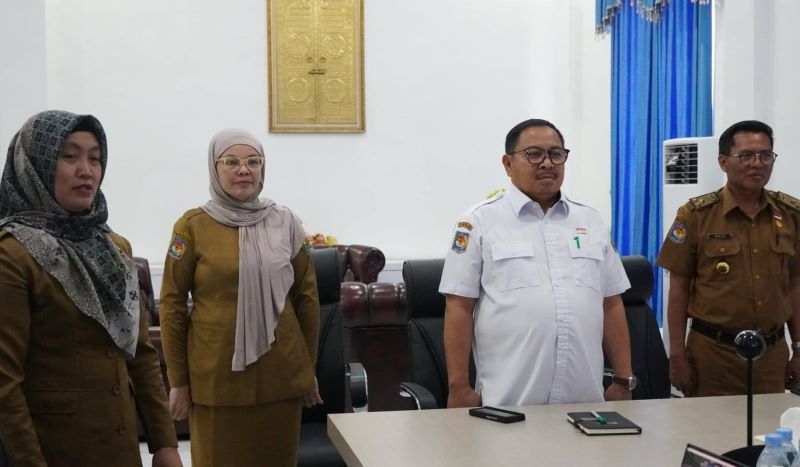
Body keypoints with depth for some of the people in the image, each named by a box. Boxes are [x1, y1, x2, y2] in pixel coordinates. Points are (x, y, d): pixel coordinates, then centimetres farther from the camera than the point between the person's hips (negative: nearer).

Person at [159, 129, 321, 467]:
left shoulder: (285, 223, 3)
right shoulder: (193, 226, -4)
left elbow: (307, 297, 8)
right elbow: (172, 304, -2)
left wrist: (309, 368, 9)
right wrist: (178, 380, -2)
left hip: (280, 372, 2)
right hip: (216, 374, -2)